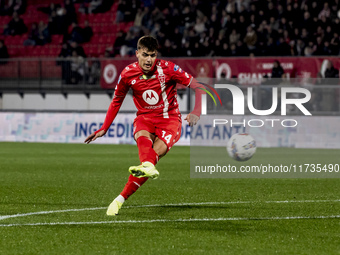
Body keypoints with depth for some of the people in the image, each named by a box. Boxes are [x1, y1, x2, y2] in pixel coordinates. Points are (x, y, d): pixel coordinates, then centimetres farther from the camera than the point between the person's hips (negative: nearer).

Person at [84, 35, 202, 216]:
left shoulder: (167, 69, -12)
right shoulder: (128, 74, -5)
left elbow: (197, 86, -8)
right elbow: (117, 101, 12)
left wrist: (196, 112, -23)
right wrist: (104, 129, 10)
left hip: (169, 119, -2)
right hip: (144, 118, 2)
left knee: (157, 151, -27)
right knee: (143, 137, -36)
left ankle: (121, 199, -34)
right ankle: (148, 167, -67)